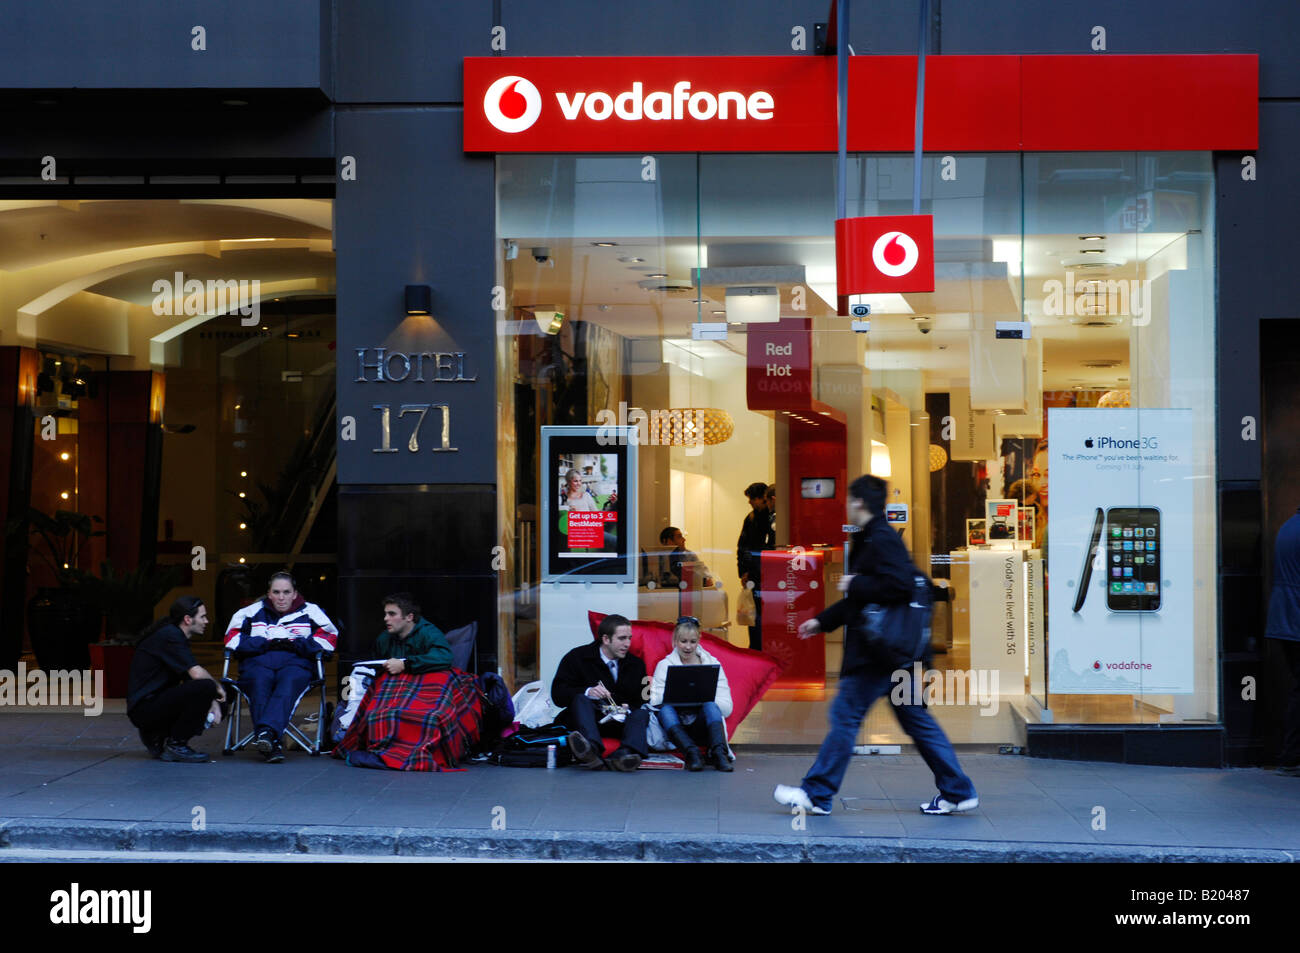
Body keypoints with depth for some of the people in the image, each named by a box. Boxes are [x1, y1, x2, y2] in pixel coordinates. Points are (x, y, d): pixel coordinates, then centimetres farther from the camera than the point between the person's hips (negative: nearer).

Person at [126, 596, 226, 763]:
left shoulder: (174, 635, 18)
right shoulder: (169, 635, -14)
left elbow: (189, 677, 16)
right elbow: (196, 673, -22)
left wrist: (211, 701, 0)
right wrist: (217, 688, -4)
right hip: (144, 707, -11)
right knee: (206, 686, -25)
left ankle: (156, 736, 12)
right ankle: (176, 745, -12)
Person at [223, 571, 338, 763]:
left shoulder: (309, 611, 18)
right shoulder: (254, 611, 21)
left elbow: (330, 636, 9)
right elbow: (232, 637, 13)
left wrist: (296, 645, -4)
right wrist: (265, 644, -2)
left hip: (296, 663, 0)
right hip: (258, 663, 1)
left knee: (288, 683, -38)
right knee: (259, 682, -36)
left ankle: (266, 731, -58)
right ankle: (272, 744, -48)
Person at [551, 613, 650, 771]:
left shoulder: (636, 664, 12)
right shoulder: (577, 657, 1)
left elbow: (641, 699, 9)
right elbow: (557, 694, -6)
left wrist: (628, 709, -15)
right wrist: (588, 692, -23)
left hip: (619, 722, 2)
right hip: (585, 717, -2)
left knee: (642, 712, -25)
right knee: (581, 699, -31)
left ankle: (626, 753, -57)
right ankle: (591, 747, -62)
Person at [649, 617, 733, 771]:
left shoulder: (713, 664, 11)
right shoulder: (665, 665, 12)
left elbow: (727, 708, 2)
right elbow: (654, 701, -3)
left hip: (703, 726, 0)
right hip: (676, 727, 0)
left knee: (710, 705, -31)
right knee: (664, 708, -31)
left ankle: (718, 752, -50)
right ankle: (691, 752, -49)